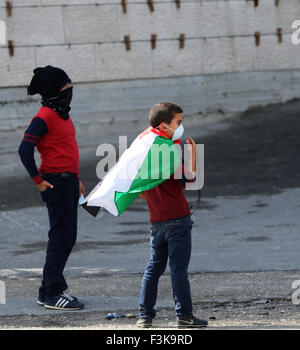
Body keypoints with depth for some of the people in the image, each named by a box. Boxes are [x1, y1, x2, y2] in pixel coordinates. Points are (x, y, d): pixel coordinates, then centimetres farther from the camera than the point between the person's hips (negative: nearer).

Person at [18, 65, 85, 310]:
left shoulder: (62, 114, 16)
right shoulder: (45, 117, -14)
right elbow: (25, 150, -20)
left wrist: (76, 178, 22)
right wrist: (38, 180, -17)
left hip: (68, 181, 10)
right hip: (56, 182, -10)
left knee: (66, 238, 12)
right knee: (61, 237, -8)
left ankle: (48, 290, 19)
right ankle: (53, 294, -4)